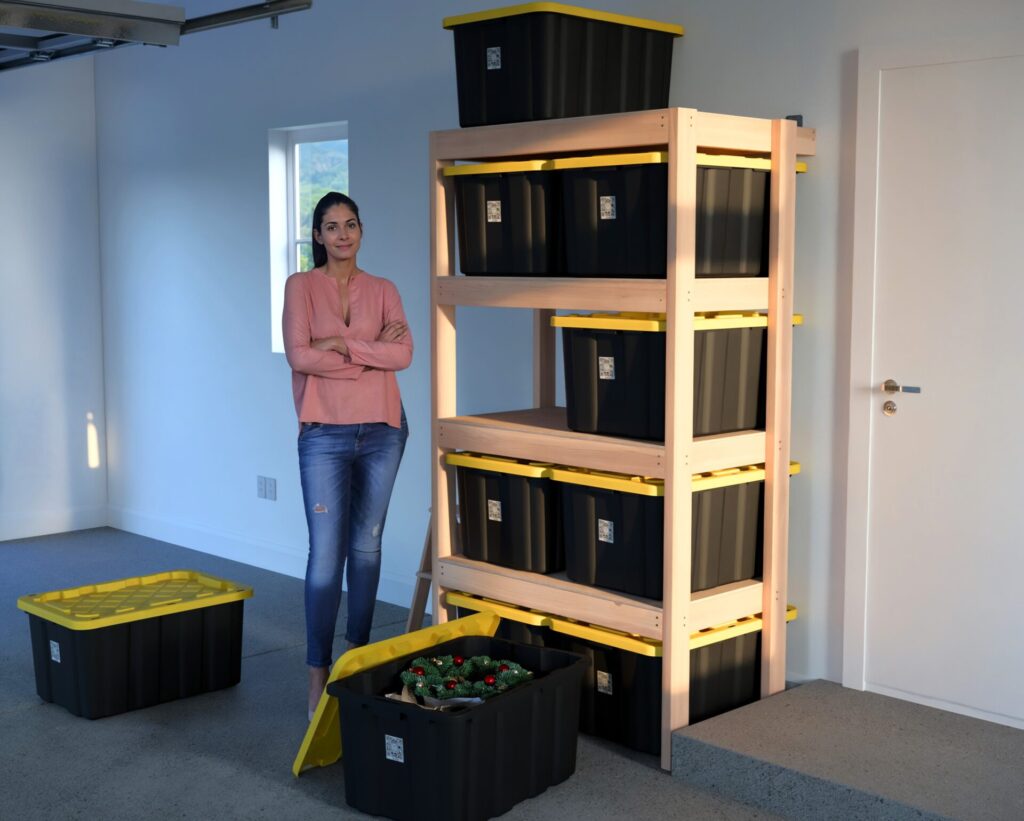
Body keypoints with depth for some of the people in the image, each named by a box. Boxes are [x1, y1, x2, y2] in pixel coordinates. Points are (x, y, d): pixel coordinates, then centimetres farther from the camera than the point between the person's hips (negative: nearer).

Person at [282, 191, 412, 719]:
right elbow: (299, 356, -13)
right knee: (326, 554, -6)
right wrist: (374, 350, -10)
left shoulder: (383, 291, 8)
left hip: (383, 432, 3)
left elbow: (403, 354, -8)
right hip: (325, 435, -3)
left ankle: (357, 656, 23)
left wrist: (342, 345, -16)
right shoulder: (301, 286, 1)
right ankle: (318, 673, 0)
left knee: (367, 547, 10)